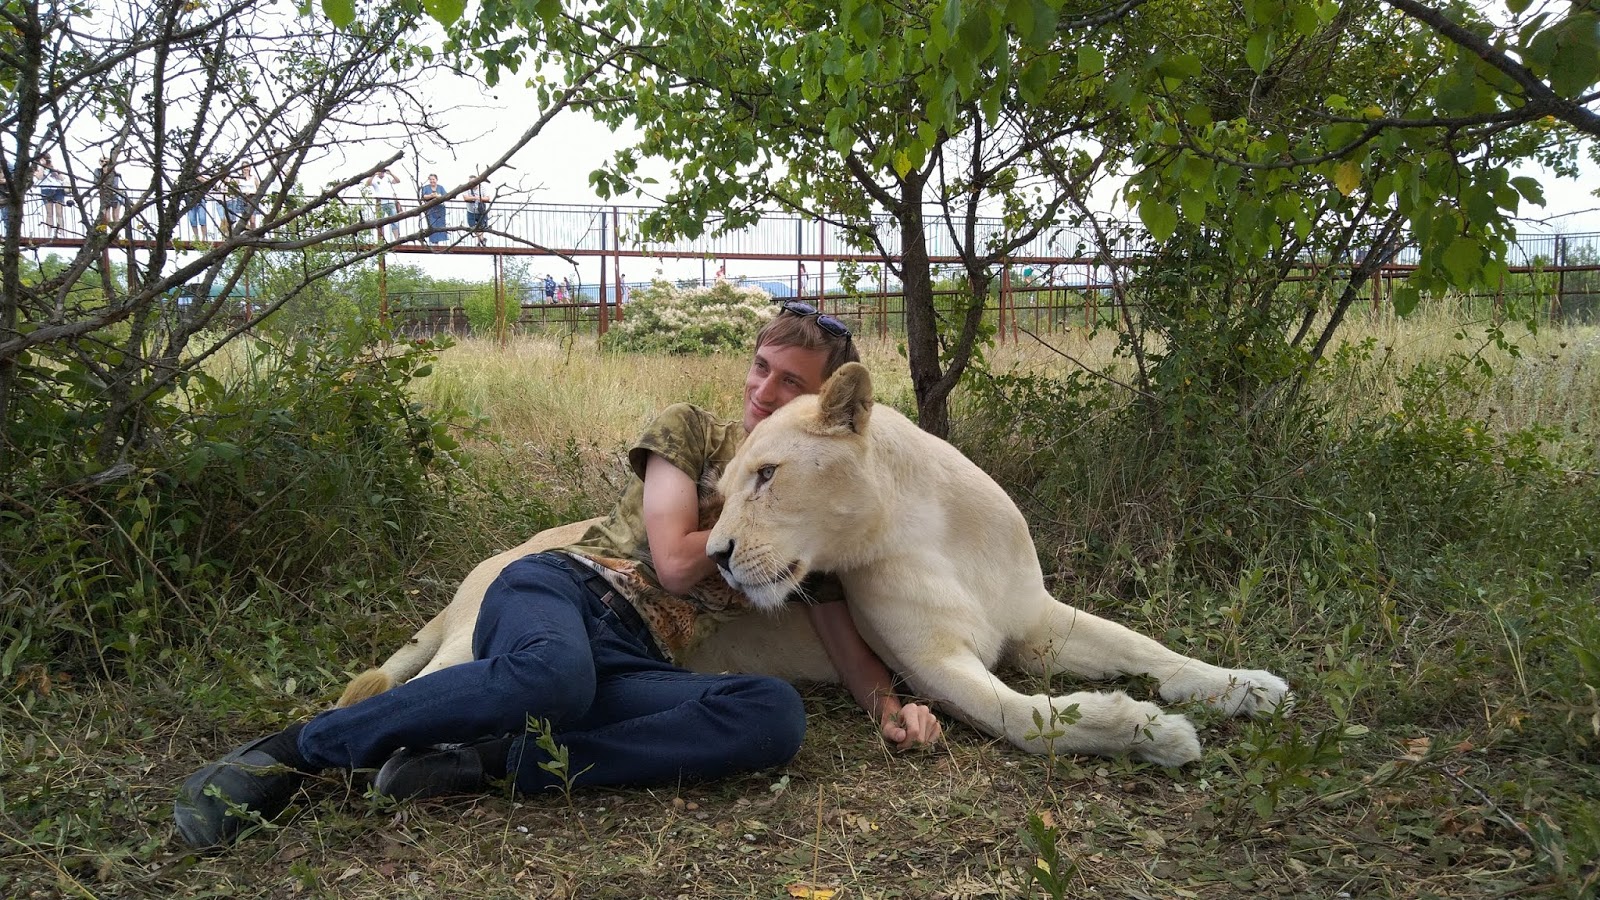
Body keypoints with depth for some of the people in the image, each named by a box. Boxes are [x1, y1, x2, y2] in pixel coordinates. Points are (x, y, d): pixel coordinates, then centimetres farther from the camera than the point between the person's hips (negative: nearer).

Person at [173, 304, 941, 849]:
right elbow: (675, 562, -2)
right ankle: (289, 752, -21)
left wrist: (888, 703, 1)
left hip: (637, 663, 3)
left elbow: (843, 640, 20)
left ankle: (498, 760, -28)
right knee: (553, 673, -42)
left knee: (776, 713, -30)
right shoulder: (691, 430, 10)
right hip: (562, 589, -2)